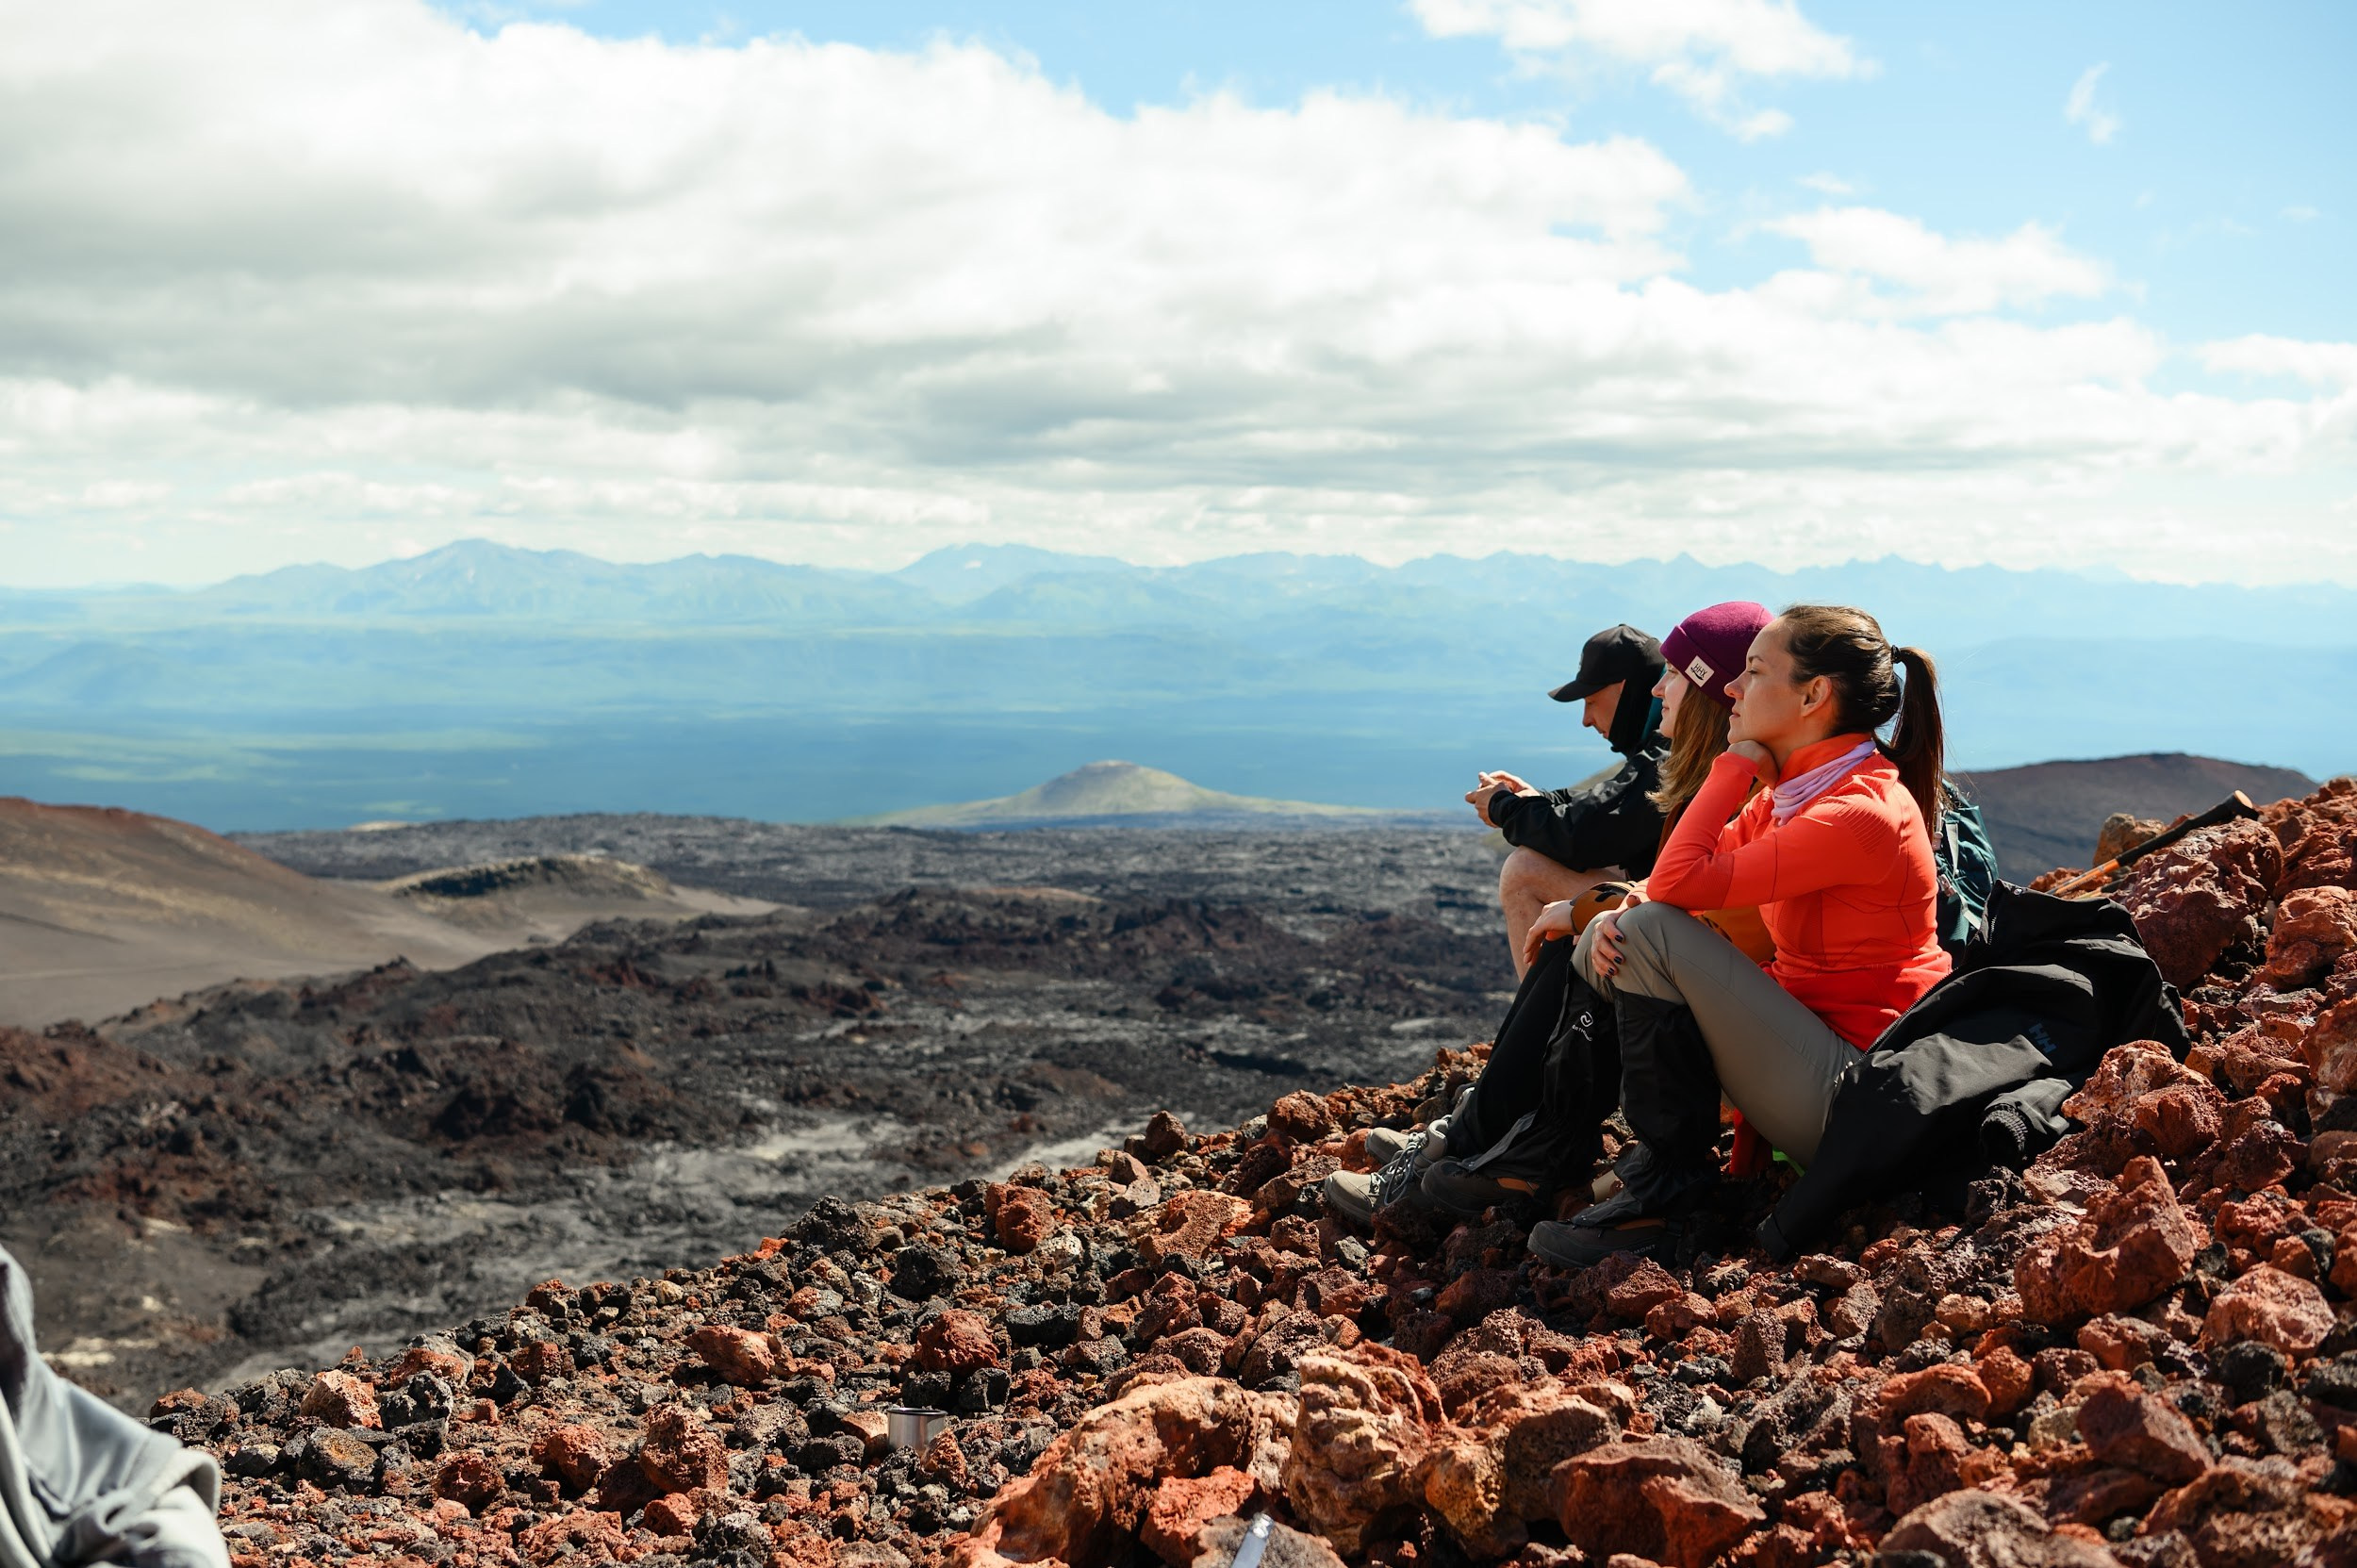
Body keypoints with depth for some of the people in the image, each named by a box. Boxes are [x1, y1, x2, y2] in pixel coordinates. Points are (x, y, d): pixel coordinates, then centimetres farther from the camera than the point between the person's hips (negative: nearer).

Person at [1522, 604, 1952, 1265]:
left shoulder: (1859, 813, -21)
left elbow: (1679, 882, -24)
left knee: (1654, 932, -21)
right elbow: (1686, 876, 9)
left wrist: (1735, 764, -12)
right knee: (1611, 937, 4)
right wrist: (1609, 912, -13)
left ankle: (1665, 1187, -11)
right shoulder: (1792, 792, 10)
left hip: (1850, 1101, -10)